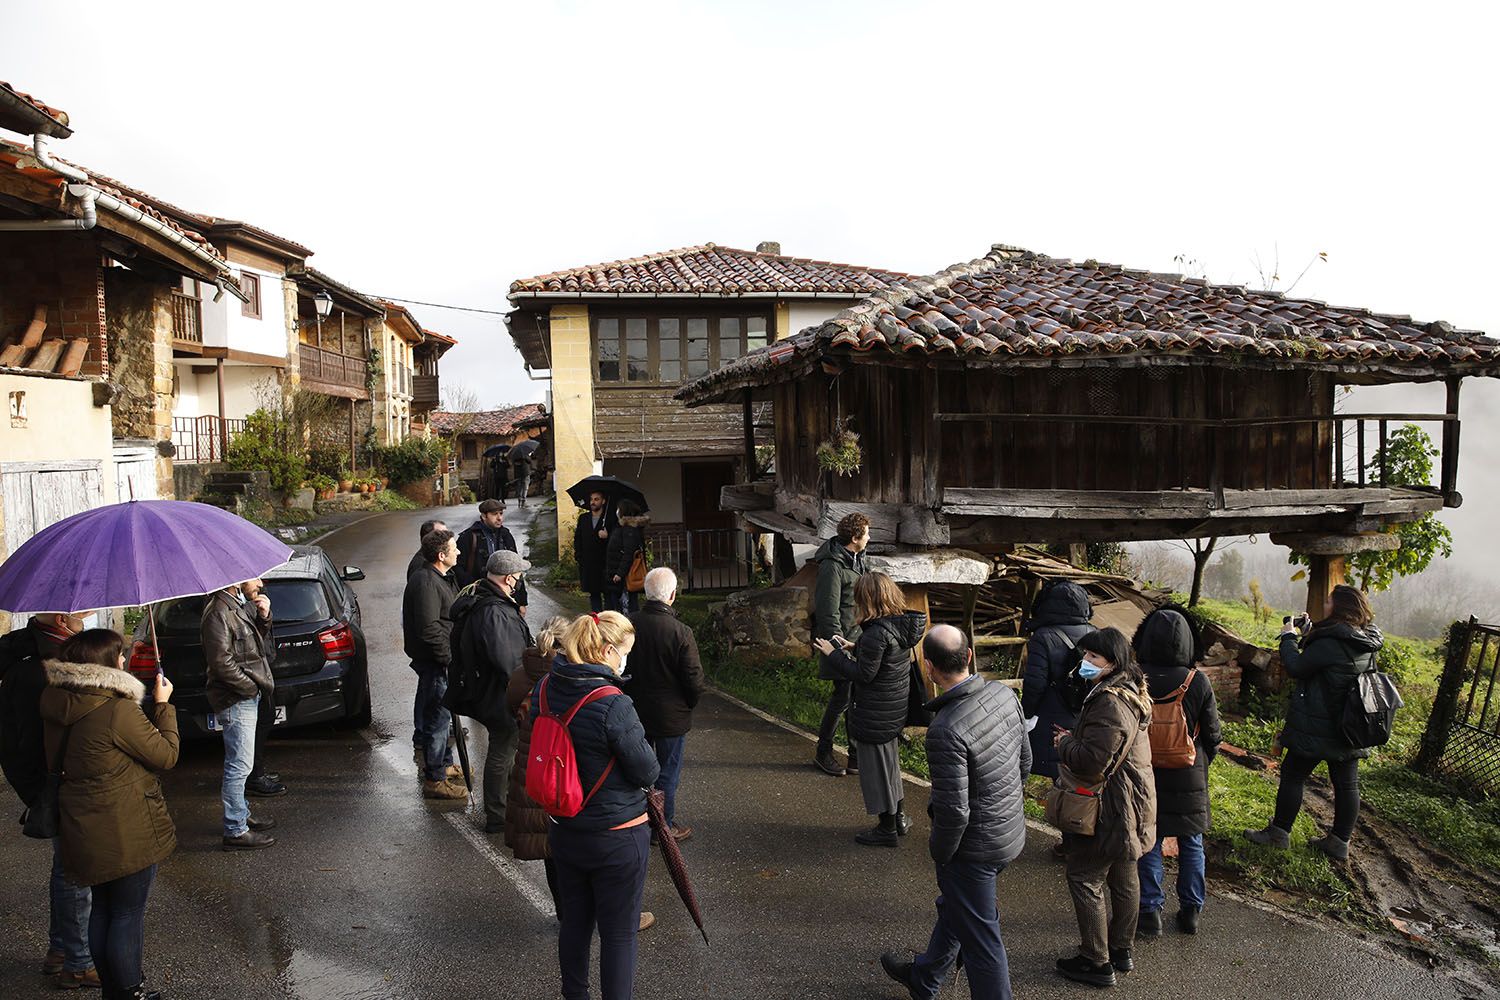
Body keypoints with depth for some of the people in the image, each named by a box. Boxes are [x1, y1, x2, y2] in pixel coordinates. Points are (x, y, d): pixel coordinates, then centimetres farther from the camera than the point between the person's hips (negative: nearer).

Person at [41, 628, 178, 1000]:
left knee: (101, 910, 20)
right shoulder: (118, 710, -24)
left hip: (85, 831, 8)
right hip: (127, 836, -8)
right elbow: (166, 754, -15)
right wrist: (163, 705, -5)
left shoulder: (59, 707, -1)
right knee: (129, 914, 6)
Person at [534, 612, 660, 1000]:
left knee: (575, 921, 24)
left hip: (563, 832, 7)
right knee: (619, 933, 12)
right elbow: (648, 772, -18)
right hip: (617, 838, -7)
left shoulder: (545, 689, -7)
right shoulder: (614, 706, -28)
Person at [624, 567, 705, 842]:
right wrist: (689, 705, 2)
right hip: (671, 716, -4)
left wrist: (629, 697, 13)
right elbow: (694, 680, -18)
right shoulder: (680, 633, -24)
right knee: (668, 772, 13)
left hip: (635, 712, 4)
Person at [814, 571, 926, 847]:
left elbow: (863, 674, -23)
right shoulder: (903, 624, 0)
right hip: (896, 709, 9)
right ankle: (899, 817, 38)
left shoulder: (877, 632, -27)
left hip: (876, 714, -9)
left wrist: (834, 654, -13)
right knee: (889, 760, 25)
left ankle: (887, 829, 20)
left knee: (877, 766, 7)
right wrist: (856, 649, 13)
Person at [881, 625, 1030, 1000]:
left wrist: (939, 850, -8)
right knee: (953, 908, 29)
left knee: (980, 939, 10)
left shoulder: (945, 731, -32)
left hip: (973, 848, -9)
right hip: (1011, 831, 9)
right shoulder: (1004, 695, -8)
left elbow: (954, 812, -27)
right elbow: (1025, 761, 6)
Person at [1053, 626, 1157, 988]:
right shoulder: (1130, 692, 6)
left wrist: (1064, 743, -12)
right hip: (1130, 804, 10)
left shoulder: (1110, 703, -28)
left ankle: (1097, 963, 11)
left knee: (1084, 878, 2)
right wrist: (1074, 738, 3)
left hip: (1111, 808, -10)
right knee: (1124, 877, 21)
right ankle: (1121, 951, 36)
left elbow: (1092, 762, -29)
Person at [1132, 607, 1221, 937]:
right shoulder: (1199, 682, -14)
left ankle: (1150, 912, 17)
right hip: (1189, 779, 1)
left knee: (1149, 845, 11)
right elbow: (1211, 735, -3)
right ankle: (1191, 910, 27)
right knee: (1191, 845, 17)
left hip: (1146, 776, -1)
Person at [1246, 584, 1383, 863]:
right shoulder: (1367, 643, 5)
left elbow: (1296, 668, -14)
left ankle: (1279, 833, 14)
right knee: (1346, 783, 12)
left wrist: (1288, 635, -2)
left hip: (1318, 727, -8)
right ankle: (1339, 842, 23)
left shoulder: (1331, 643, -22)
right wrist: (1308, 630, 10)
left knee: (1293, 775, 5)